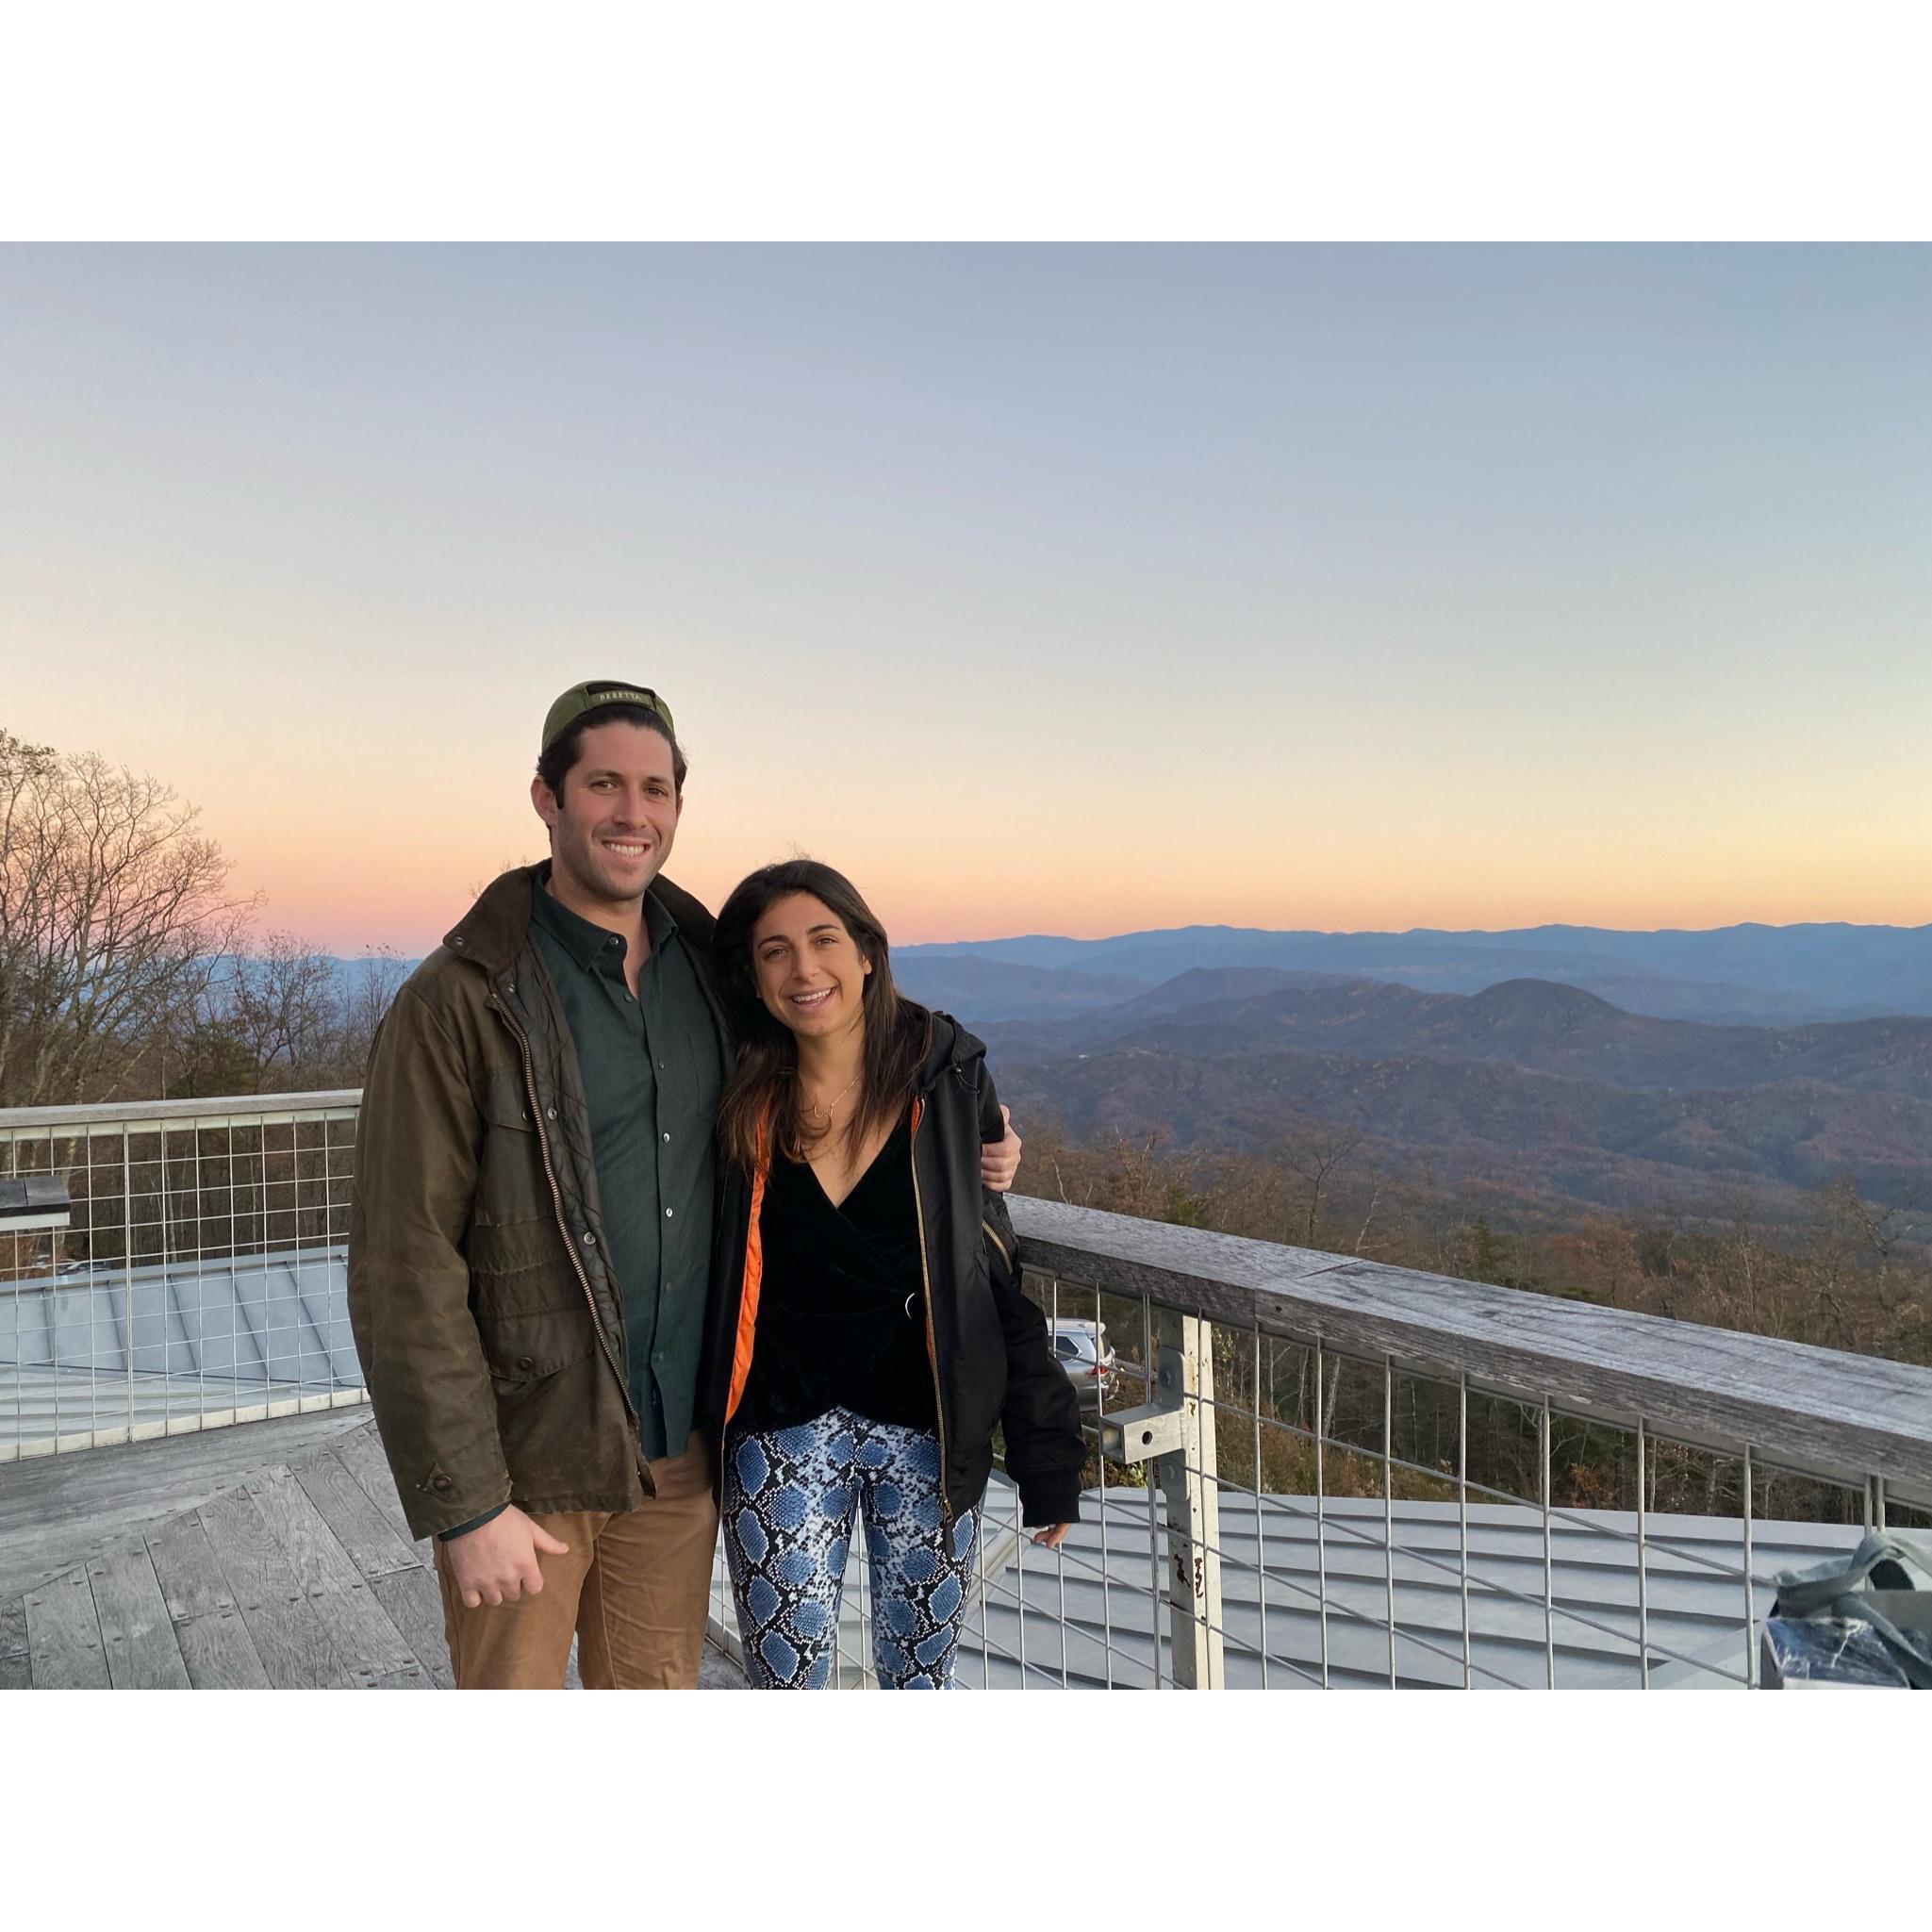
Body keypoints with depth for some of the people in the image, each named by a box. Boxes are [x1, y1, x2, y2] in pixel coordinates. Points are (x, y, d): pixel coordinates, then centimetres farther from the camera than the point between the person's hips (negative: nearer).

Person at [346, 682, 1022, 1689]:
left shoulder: (710, 970, 2)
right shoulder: (459, 1003, -14)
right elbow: (404, 1275, -14)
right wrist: (464, 1503, -15)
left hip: (679, 1449, 5)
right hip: (526, 1459, -4)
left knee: (656, 1691, 20)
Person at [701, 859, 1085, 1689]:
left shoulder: (945, 1077, -8)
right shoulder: (740, 1102, -5)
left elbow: (999, 1274, -4)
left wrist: (1046, 1458, -2)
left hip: (926, 1432, 0)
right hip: (783, 1433, 1)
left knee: (921, 1678, 15)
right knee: (785, 1683, 9)